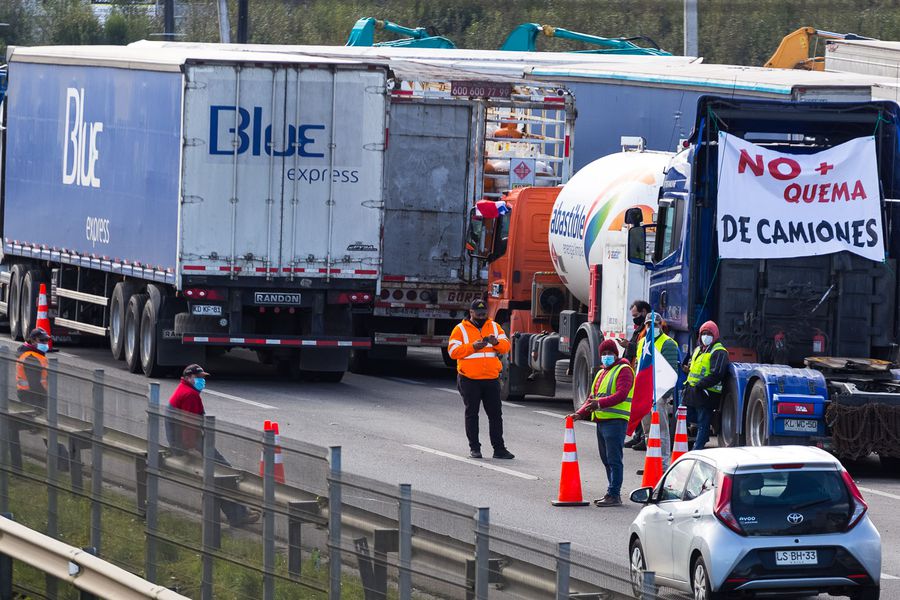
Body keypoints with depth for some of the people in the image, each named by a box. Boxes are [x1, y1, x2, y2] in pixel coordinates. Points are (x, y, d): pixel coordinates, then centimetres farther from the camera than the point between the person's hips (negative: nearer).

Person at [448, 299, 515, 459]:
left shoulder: (494, 327, 11)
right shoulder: (461, 329, 1)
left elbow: (506, 346, 5)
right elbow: (453, 351, -7)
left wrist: (496, 342, -16)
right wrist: (473, 346, -18)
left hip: (491, 379, 3)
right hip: (469, 380, -3)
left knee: (495, 414, 3)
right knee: (471, 414, 3)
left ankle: (499, 448, 7)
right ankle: (474, 448, 11)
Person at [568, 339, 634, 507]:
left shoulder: (623, 370, -5)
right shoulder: (601, 373, 24)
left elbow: (621, 394, -20)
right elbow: (592, 397, 26)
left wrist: (600, 404, -30)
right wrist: (580, 413, 10)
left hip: (615, 421, -9)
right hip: (601, 422, 9)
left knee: (614, 460, -11)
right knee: (607, 460, 13)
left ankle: (614, 495, -12)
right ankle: (613, 494, 19)